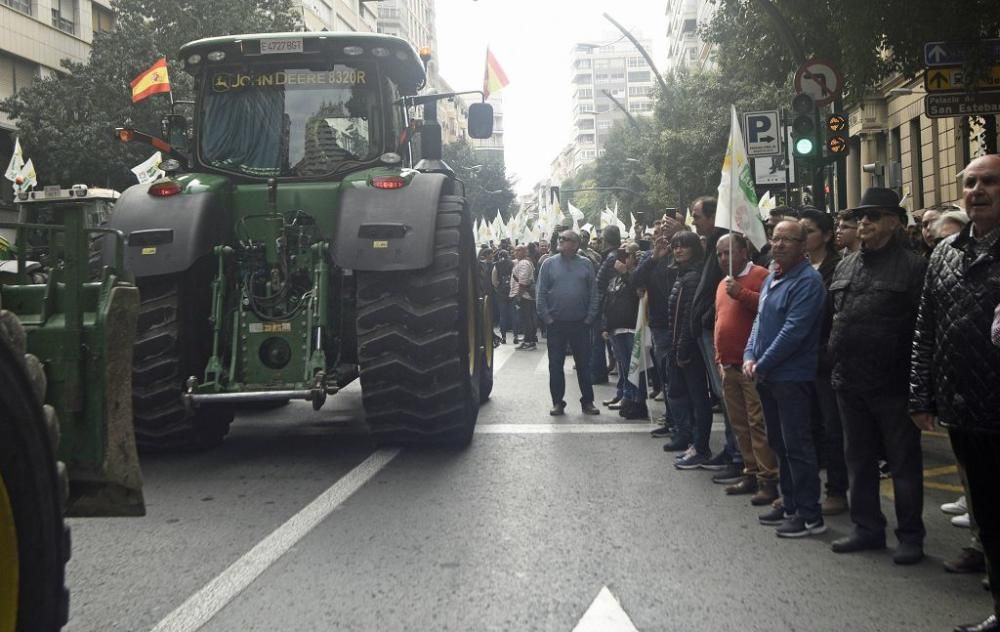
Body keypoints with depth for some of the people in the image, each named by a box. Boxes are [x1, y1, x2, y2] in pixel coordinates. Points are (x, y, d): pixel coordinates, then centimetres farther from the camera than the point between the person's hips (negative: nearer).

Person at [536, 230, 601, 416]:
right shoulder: (549, 264, 1)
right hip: (556, 324, 0)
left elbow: (593, 293, 1)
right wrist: (547, 318, -8)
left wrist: (590, 317, -6)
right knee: (555, 364, 5)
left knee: (584, 364, 6)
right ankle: (557, 402, 14)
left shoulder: (586, 264, 3)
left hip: (580, 324, 0)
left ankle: (587, 401, 14)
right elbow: (541, 294, -1)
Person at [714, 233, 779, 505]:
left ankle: (768, 480, -3)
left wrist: (741, 294, -23)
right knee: (739, 424, 12)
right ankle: (751, 474, 21)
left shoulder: (760, 275, -7)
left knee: (758, 423, -7)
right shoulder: (723, 284, 19)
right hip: (730, 366, 9)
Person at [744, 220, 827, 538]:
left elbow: (794, 330, -20)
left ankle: (810, 515, 1)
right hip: (766, 376, 9)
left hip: (793, 376, -9)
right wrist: (750, 356, 1)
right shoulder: (770, 278, 14)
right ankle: (790, 504, 27)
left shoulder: (807, 281, -14)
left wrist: (763, 364, -16)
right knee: (778, 443, 16)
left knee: (797, 446, -5)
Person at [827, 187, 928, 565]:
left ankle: (911, 536, 15)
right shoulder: (845, 267, 13)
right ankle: (867, 528, 27)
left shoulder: (912, 266, -8)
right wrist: (835, 364, 11)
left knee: (904, 461, 5)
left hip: (892, 385, -7)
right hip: (850, 383, 7)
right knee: (859, 459, 15)